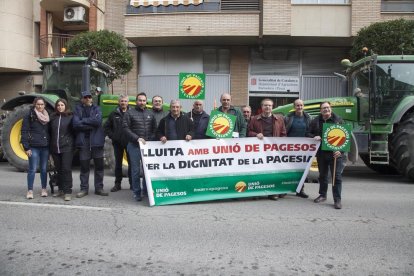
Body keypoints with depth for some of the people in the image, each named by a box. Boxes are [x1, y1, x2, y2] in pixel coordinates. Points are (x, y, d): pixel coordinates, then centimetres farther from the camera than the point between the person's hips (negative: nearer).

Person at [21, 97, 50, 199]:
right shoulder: (29, 116, -1)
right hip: (34, 147, -4)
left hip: (45, 147, 4)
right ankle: (30, 190, 6)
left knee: (44, 169, 9)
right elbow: (24, 132, -5)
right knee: (32, 169, -3)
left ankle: (44, 189, 18)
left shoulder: (47, 116, 13)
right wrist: (26, 147, -11)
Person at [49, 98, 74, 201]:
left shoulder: (70, 117, 0)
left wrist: (73, 144, -3)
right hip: (55, 148, 4)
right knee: (59, 169, 12)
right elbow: (50, 132, 14)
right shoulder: (53, 117, 10)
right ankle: (61, 189, 24)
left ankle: (67, 192, -3)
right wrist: (50, 147, 11)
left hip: (67, 147, -4)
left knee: (66, 169, -7)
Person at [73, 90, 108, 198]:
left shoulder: (97, 109, 8)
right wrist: (92, 125, -11)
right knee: (84, 166, 4)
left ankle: (99, 188, 17)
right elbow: (76, 124, -8)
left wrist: (83, 121, -8)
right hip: (83, 141, -1)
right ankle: (84, 189, 15)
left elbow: (98, 120, -12)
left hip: (97, 141, 1)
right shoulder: (77, 109, 7)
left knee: (99, 165, 6)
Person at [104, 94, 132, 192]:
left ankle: (132, 183, 14)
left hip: (129, 142, -1)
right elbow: (106, 127, 10)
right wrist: (112, 136, -1)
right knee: (118, 163, 9)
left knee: (131, 162, 4)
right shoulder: (114, 114, 6)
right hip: (117, 143, 2)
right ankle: (117, 184, 18)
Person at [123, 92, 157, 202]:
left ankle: (146, 190, 20)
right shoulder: (129, 113, 1)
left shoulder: (150, 114, 13)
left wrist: (151, 139, -1)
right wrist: (137, 138, -14)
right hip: (134, 145, -3)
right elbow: (126, 128, -6)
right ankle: (136, 192, 10)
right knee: (135, 170, 1)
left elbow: (154, 129, 14)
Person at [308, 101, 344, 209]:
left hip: (335, 153, -3)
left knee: (337, 176, -4)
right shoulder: (315, 121, 7)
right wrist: (314, 137, -10)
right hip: (321, 153, 3)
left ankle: (337, 200, 2)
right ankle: (322, 195, 31)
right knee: (322, 175, 16)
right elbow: (309, 133, 13)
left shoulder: (338, 120, 0)